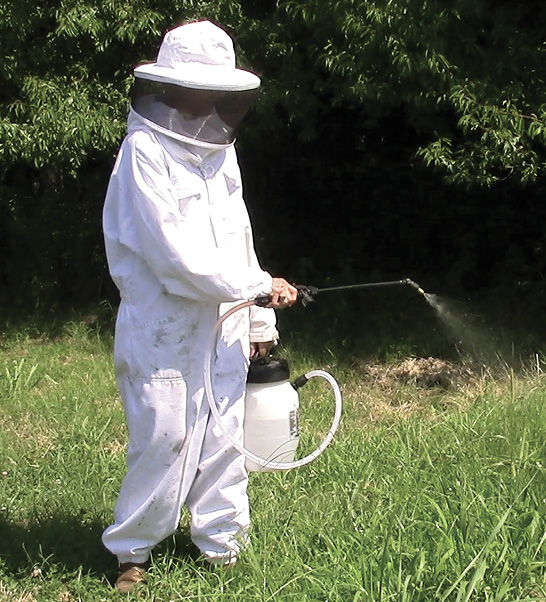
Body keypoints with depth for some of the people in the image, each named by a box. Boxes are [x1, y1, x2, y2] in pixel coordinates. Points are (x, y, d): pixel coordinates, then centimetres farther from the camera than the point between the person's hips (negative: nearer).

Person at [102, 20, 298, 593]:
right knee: (164, 438, -2)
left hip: (223, 325, 7)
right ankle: (131, 549, 16)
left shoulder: (219, 150, 11)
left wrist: (259, 321, 13)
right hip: (162, 327, -7)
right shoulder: (144, 153, -14)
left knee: (223, 436, 9)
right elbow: (179, 256, -19)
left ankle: (220, 543, 22)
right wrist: (261, 286, -12)